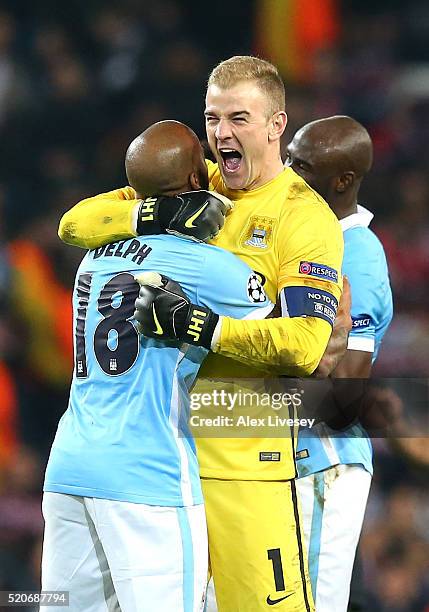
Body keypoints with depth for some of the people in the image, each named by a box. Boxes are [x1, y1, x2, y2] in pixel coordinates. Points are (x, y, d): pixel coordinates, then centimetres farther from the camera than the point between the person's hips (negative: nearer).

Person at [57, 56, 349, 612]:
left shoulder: (306, 219, -5)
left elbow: (304, 346, -17)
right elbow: (76, 224, 6)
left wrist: (204, 327, -24)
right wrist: (157, 216, -11)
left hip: (246, 458, -5)